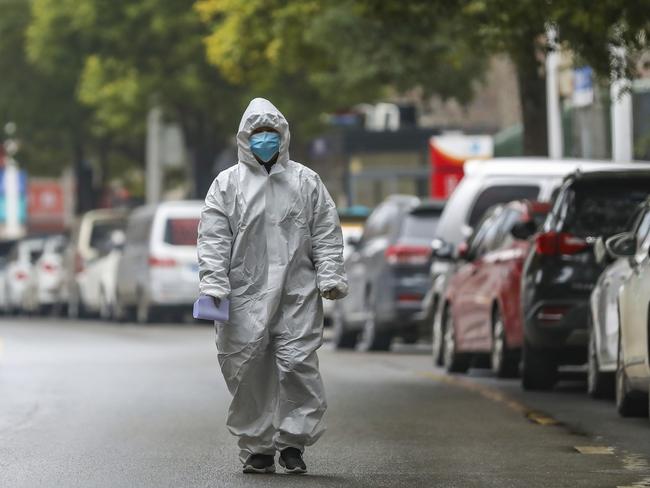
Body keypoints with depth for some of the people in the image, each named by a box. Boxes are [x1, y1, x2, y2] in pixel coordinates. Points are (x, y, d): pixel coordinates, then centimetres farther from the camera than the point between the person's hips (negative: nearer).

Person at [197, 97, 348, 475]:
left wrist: (331, 276, 0)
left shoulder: (306, 182, 12)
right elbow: (213, 238, 3)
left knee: (299, 366, -8)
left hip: (297, 293, 0)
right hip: (245, 296, 0)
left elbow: (327, 233, 11)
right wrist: (213, 282, -8)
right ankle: (257, 448, 7)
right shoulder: (227, 184, 9)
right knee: (249, 372, -2)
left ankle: (293, 442, 3)